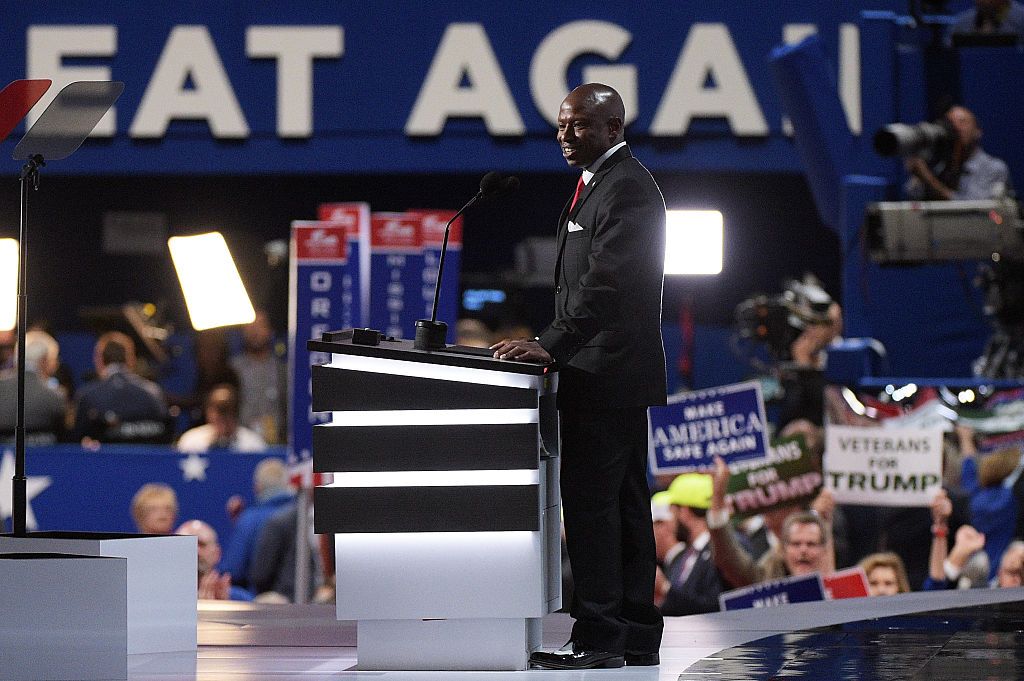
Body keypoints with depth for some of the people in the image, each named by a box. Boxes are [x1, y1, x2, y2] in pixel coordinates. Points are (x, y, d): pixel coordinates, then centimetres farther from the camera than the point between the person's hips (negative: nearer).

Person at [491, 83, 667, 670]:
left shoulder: (627, 189, -14)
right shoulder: (600, 182, 19)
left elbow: (606, 284, -23)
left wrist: (550, 345, -26)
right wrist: (549, 342, 14)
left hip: (606, 376, -11)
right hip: (613, 378, 11)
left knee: (591, 501, -11)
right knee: (623, 505, 11)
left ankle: (599, 637, -10)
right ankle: (637, 636, 16)